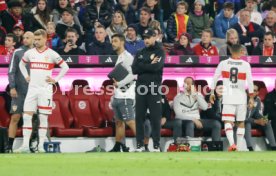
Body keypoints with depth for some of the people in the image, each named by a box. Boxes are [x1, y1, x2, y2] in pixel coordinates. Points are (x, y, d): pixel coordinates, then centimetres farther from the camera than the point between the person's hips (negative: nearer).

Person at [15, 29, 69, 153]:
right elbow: (21, 64, 26)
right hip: (32, 89, 3)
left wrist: (55, 80, -2)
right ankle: (25, 145, -4)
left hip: (45, 89, -3)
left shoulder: (52, 54, -3)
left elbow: (65, 67, 3)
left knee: (43, 117, -2)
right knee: (26, 116, -4)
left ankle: (41, 146, 1)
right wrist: (26, 76, 13)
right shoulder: (29, 53, 7)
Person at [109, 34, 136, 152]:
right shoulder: (119, 58, 20)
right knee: (119, 122, 12)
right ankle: (117, 148, 16)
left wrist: (119, 84, -16)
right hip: (118, 96, 10)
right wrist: (113, 98, 19)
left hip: (125, 96, -10)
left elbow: (133, 75, -21)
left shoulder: (127, 57, -10)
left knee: (130, 122, -13)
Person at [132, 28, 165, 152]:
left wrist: (142, 66, -6)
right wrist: (149, 65, -7)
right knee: (139, 117, 4)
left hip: (154, 88, -5)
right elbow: (134, 69, 1)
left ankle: (156, 145, -2)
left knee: (155, 117, -4)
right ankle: (140, 144, 8)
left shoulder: (160, 52, 1)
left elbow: (156, 67, -16)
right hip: (140, 88, 5)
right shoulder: (140, 53, 15)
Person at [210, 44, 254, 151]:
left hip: (228, 98, -1)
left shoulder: (223, 63, 0)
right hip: (241, 98, 1)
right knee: (241, 122, 14)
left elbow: (215, 79, 4)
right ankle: (239, 147, 13)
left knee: (228, 122, -5)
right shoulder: (246, 65, -2)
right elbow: (250, 82, -5)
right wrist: (251, 98, 3)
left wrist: (212, 93, 16)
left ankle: (232, 143, -28)